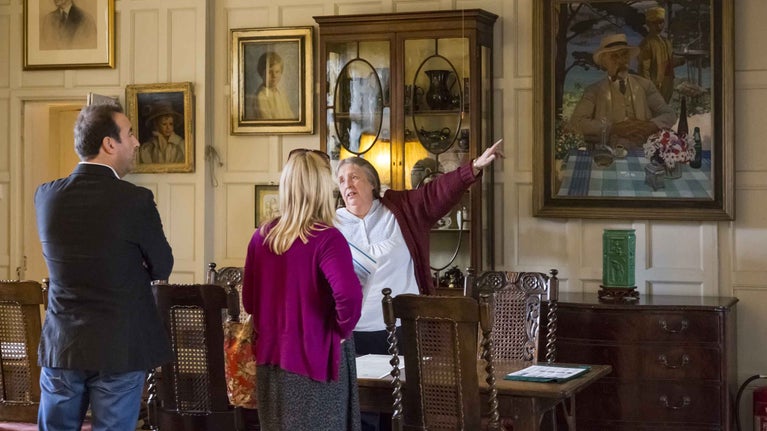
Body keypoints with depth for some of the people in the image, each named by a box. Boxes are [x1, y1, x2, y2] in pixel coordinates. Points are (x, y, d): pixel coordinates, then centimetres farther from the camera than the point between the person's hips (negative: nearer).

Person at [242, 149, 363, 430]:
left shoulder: (261, 236, 2)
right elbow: (349, 295, -31)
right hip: (315, 361, -6)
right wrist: (342, 330, -14)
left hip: (270, 357, 6)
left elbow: (249, 300, 10)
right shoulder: (326, 239, -16)